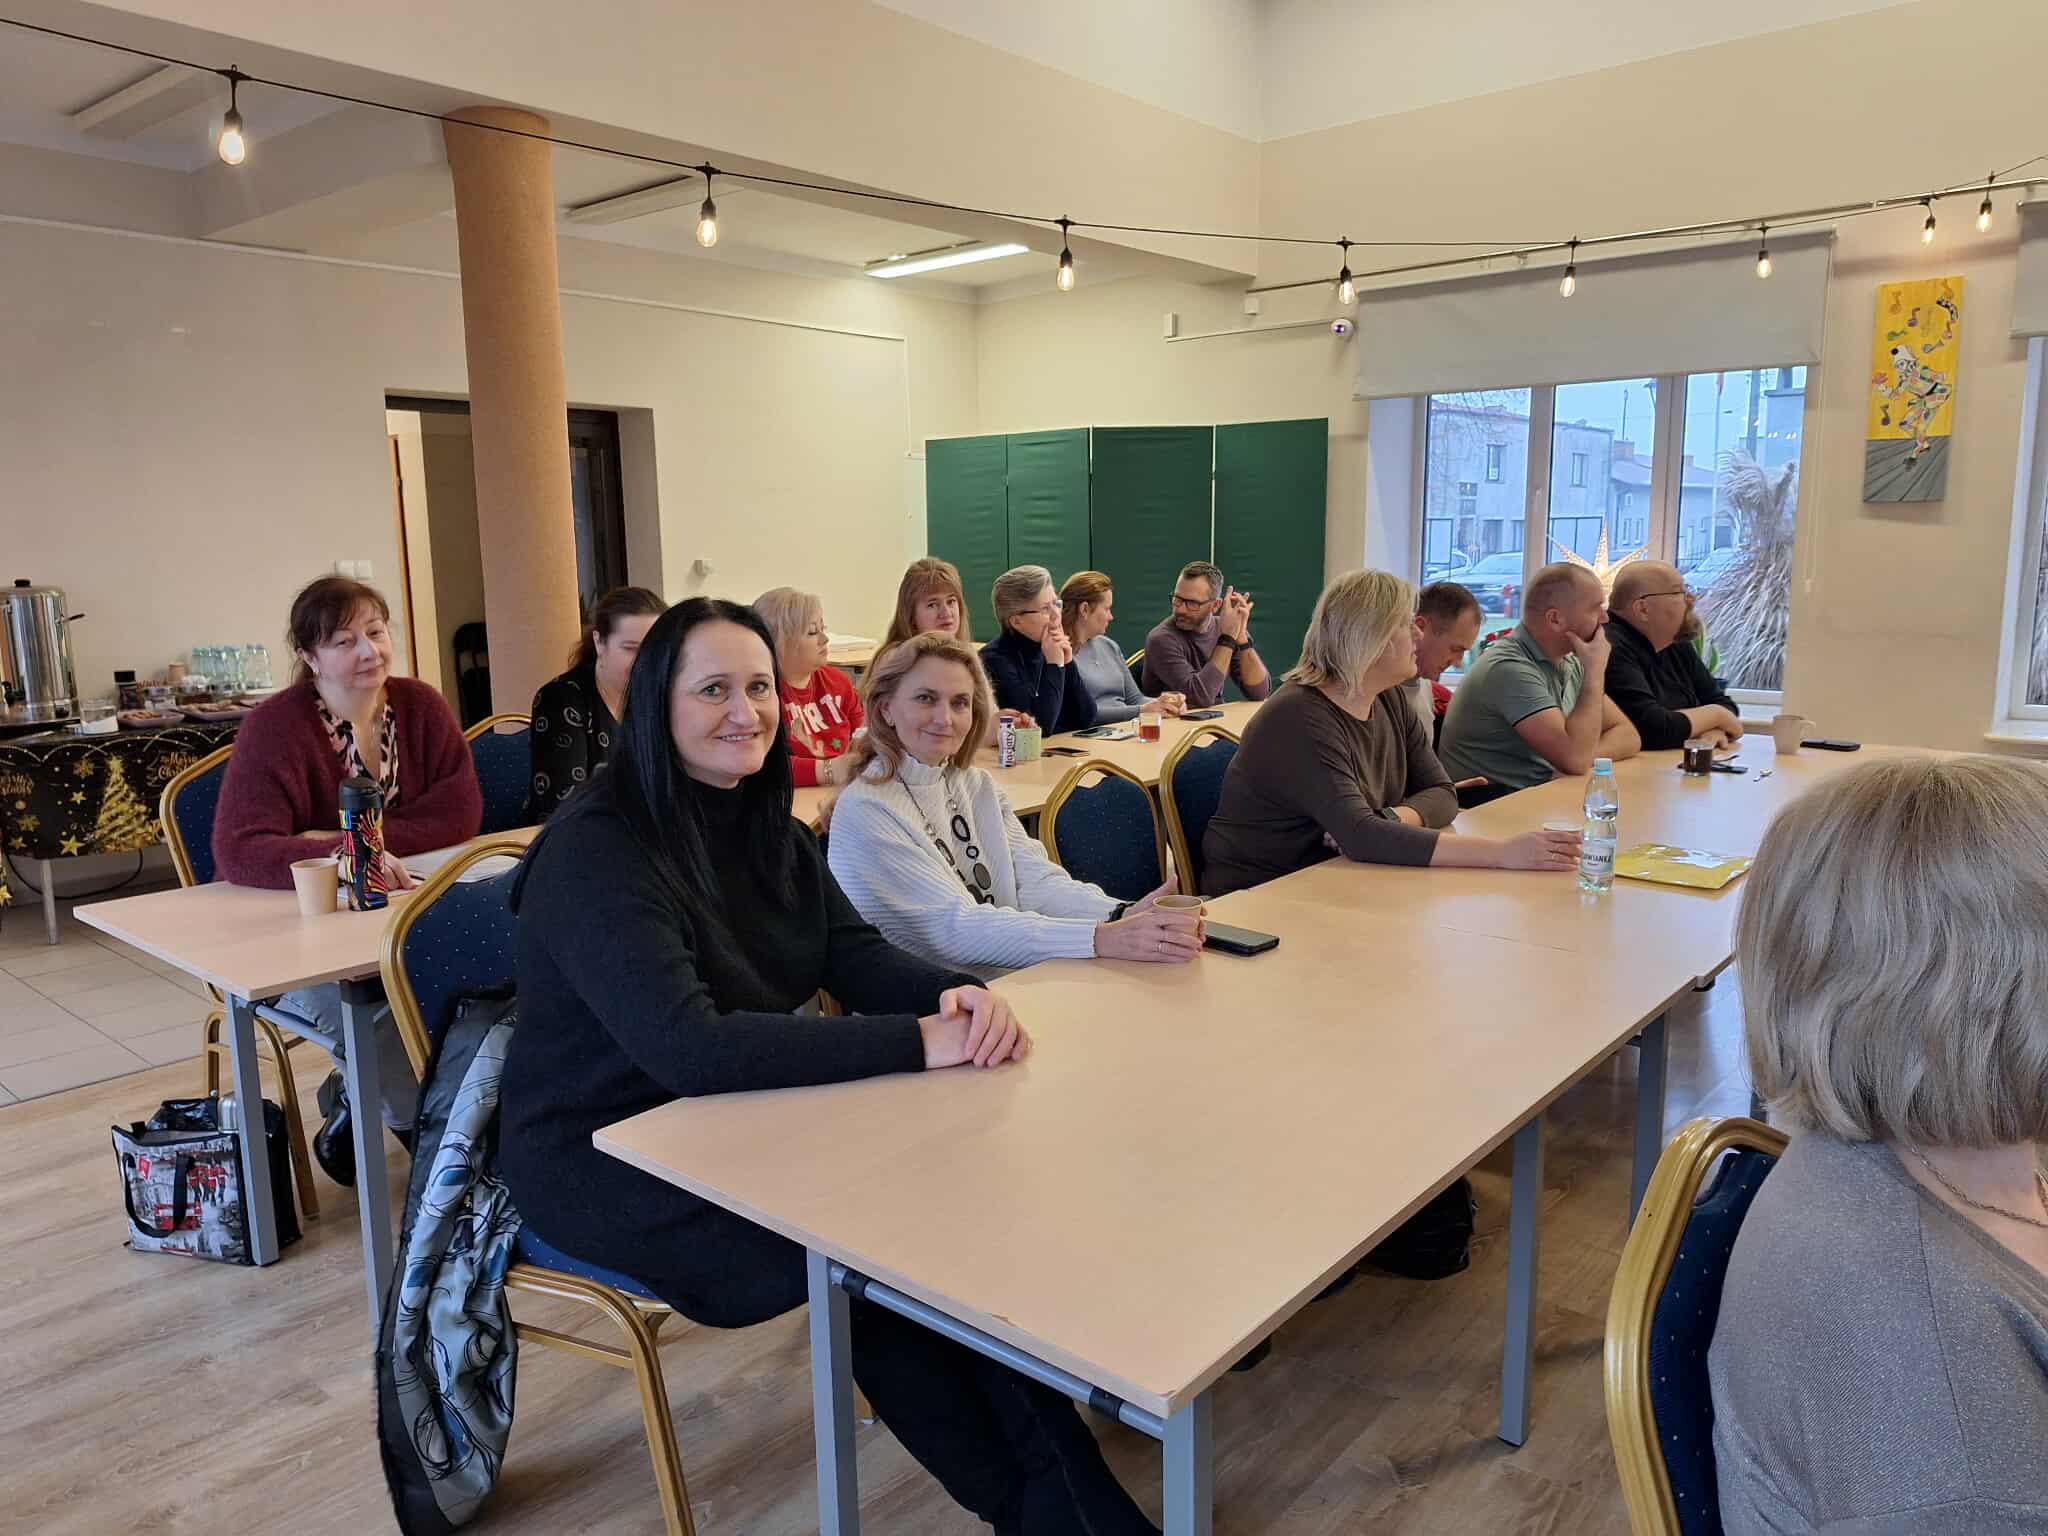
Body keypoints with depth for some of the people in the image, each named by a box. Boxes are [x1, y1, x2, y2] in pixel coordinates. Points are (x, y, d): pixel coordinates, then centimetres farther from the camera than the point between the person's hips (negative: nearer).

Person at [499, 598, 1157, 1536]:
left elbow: (857, 957, -1)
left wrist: (958, 996, -25)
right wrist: (917, 1043, -37)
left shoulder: (766, 825, 3)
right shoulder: (596, 851, -23)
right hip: (605, 1160, -7)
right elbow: (686, 1046, -34)